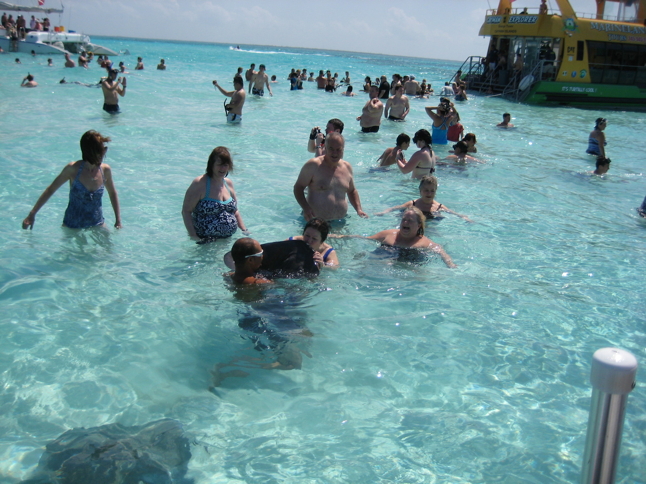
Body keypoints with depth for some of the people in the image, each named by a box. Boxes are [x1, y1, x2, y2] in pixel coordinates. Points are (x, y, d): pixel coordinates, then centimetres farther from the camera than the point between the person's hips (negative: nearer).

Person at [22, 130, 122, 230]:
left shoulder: (105, 170, -8)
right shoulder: (73, 168, -16)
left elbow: (112, 193, 12)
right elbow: (50, 190, -5)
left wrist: (118, 220, 6)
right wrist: (32, 214, -6)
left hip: (97, 225, 2)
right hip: (72, 226, -2)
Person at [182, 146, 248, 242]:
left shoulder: (229, 183, 12)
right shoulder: (199, 184, -8)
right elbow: (186, 211, -9)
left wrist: (244, 230, 11)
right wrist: (193, 236, -17)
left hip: (228, 238, 7)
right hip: (205, 240, -6)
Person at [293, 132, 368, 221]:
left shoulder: (347, 167, 12)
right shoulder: (313, 165, -6)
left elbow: (352, 191, 26)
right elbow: (298, 187, -2)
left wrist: (359, 209, 11)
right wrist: (305, 208, -18)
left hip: (340, 221, 5)